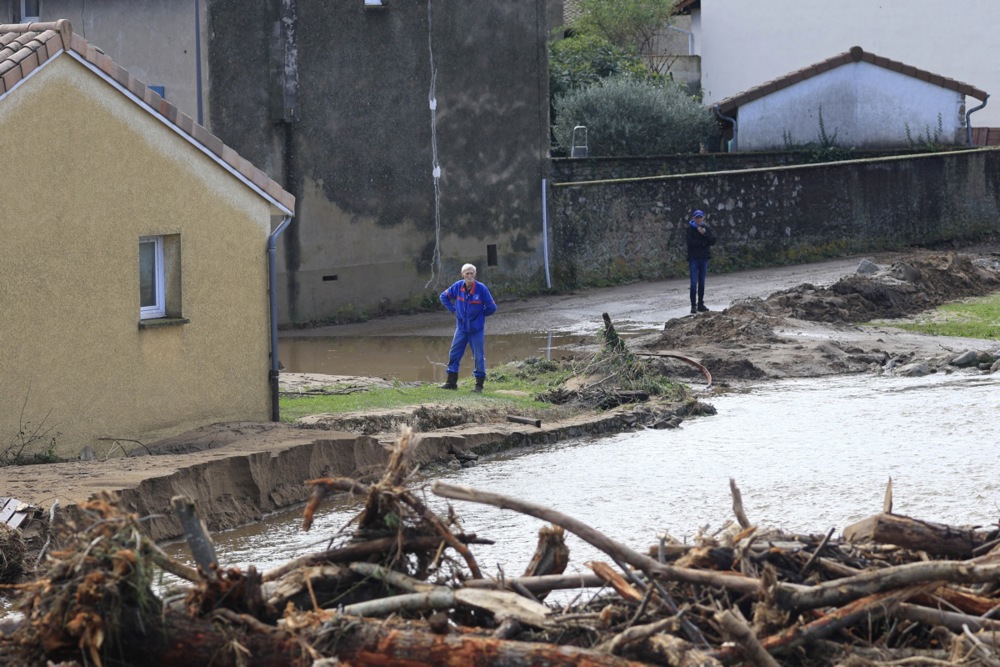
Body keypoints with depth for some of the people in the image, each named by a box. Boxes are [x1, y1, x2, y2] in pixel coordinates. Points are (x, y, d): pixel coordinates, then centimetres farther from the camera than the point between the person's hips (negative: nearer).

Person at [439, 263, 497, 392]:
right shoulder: (458, 286, -5)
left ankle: (479, 385, 9)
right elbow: (444, 296, 11)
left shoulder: (481, 289, -15)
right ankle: (451, 382, 15)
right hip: (461, 327, 4)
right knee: (454, 354, 6)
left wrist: (480, 314, -3)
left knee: (479, 356, 1)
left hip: (476, 329, -4)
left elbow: (492, 307, -8)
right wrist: (453, 310, 3)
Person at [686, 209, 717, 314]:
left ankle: (701, 304, 15)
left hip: (704, 258, 4)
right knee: (694, 283, -8)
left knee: (702, 283, 9)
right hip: (694, 258, -4)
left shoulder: (707, 228, 8)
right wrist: (704, 243, -10)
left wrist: (705, 234, -15)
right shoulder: (690, 229, -3)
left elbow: (713, 241, -1)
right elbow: (690, 242, -15)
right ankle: (693, 305, -7)